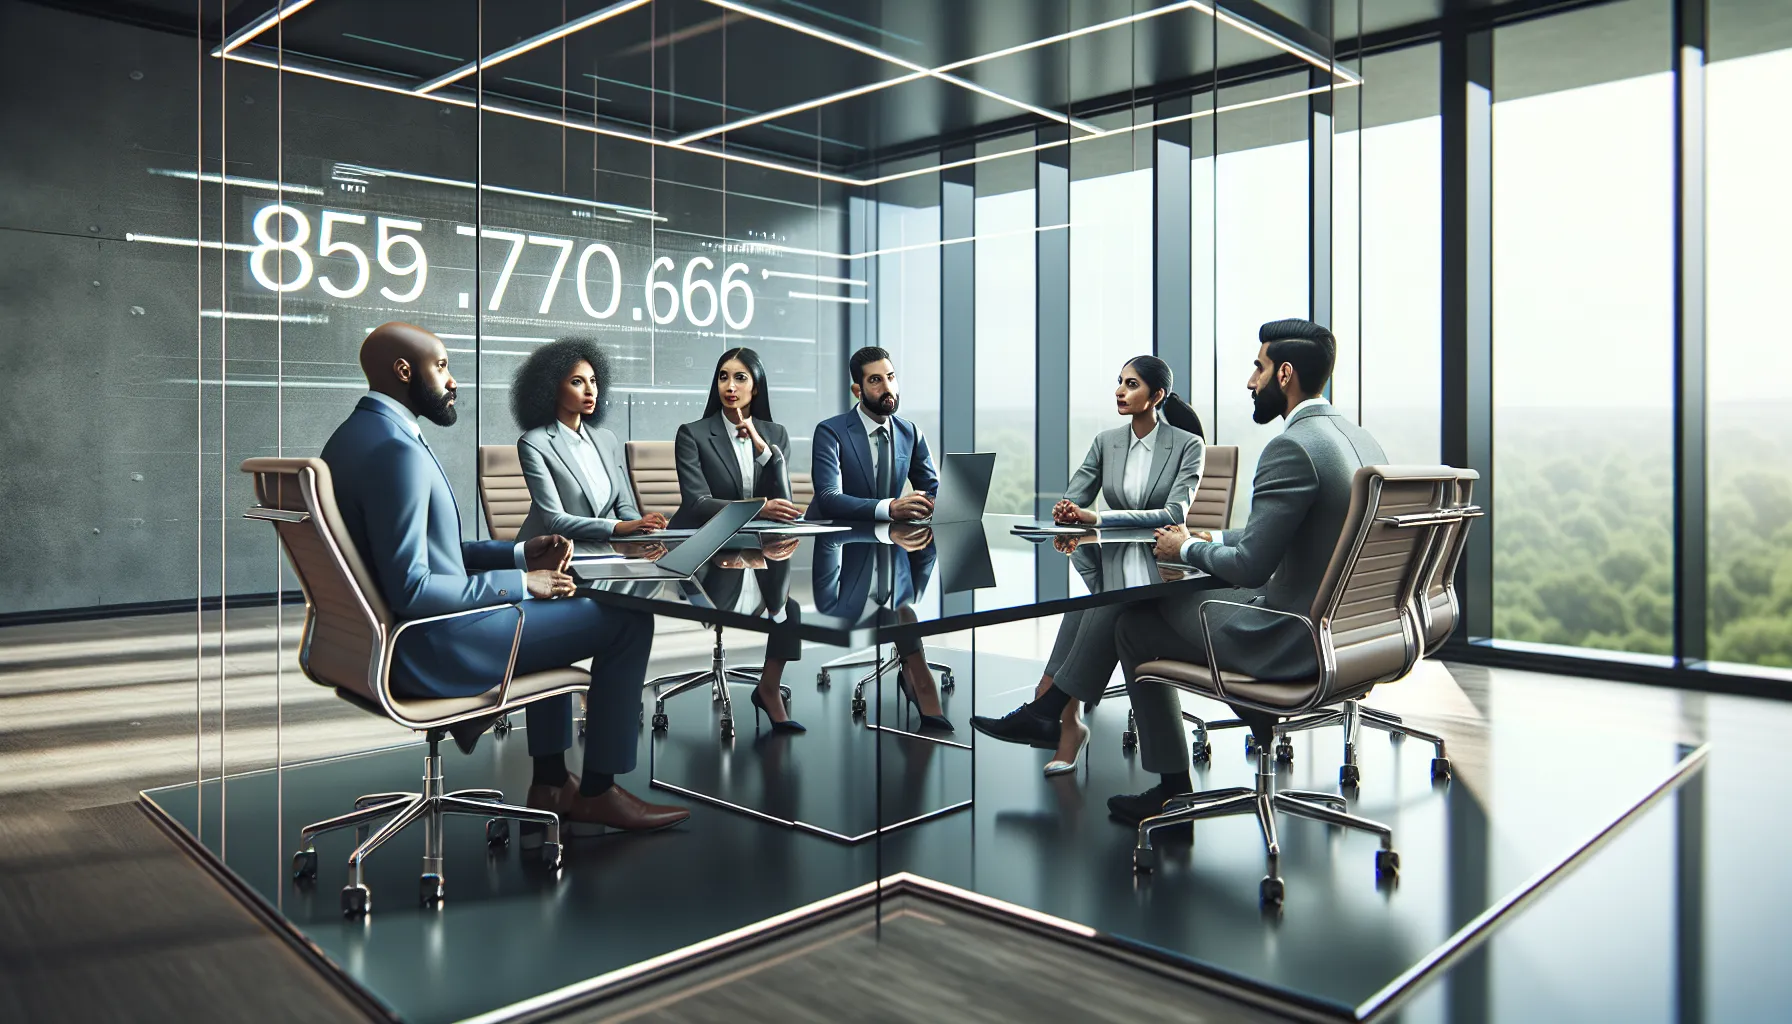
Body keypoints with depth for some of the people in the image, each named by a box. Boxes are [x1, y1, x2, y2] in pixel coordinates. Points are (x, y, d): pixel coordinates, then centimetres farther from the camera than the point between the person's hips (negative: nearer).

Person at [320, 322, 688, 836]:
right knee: (627, 620, -5)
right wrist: (519, 583, -18)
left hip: (386, 637, 11)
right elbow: (411, 589, -29)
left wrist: (519, 554, 7)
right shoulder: (396, 449, -23)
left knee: (551, 601, 32)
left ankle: (551, 781, 31)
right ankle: (598, 793, 9)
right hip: (427, 652, -11)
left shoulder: (353, 436, 10)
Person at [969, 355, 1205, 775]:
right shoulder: (1105, 442, 11)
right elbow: (1071, 501, 8)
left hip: (1160, 566, -3)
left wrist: (1098, 517, -24)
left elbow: (1174, 513, -16)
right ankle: (1068, 724, -33)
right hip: (1110, 559, 3)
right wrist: (1066, 515, -20)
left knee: (1107, 603, -35)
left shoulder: (1188, 446, -3)